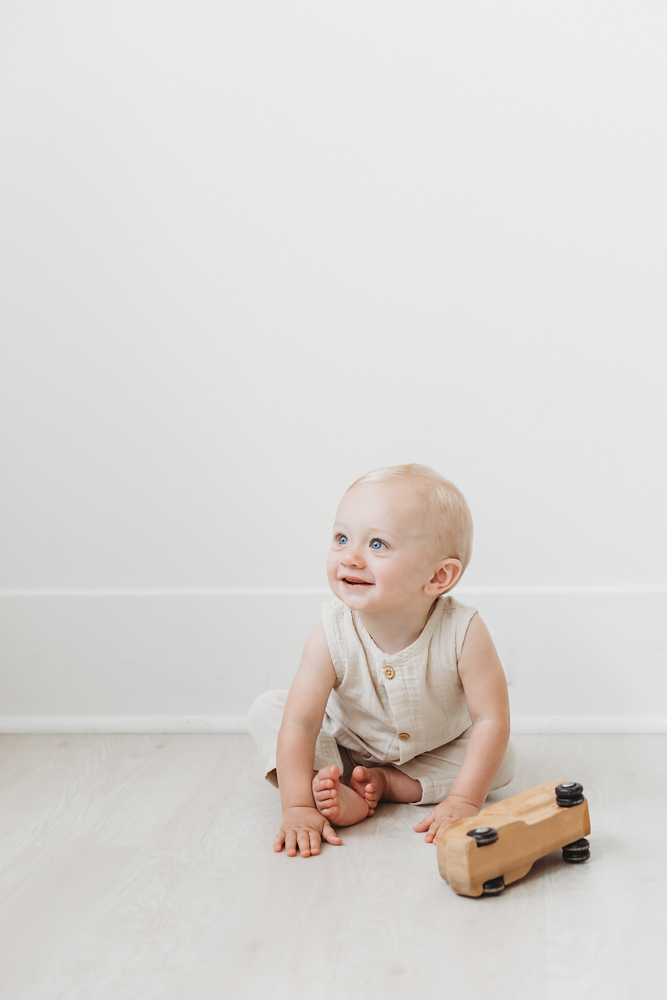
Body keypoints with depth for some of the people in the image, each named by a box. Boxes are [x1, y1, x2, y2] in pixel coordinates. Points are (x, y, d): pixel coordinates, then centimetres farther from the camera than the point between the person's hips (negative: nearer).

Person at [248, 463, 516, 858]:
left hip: (438, 749, 0)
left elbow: (491, 720, -28)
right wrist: (298, 808, -39)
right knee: (267, 710, -16)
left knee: (503, 760, -21)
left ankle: (386, 783, -16)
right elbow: (300, 723, -30)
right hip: (347, 745, 0)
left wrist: (464, 801, -35)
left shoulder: (464, 633, -32)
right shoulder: (331, 638, -30)